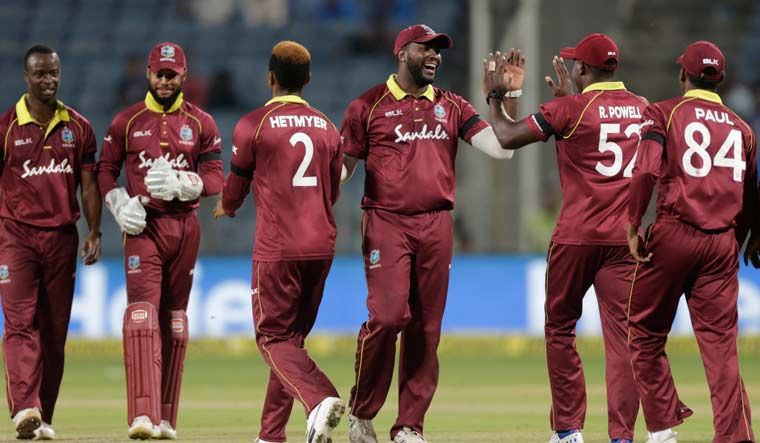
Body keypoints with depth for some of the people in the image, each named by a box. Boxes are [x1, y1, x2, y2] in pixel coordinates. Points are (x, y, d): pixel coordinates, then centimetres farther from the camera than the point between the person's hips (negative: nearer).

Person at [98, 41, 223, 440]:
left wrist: (180, 183, -17)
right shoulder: (127, 122, 6)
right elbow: (106, 170, 10)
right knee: (142, 312, -17)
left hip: (185, 226, 2)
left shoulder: (201, 124, 7)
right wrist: (119, 204, -8)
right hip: (143, 226, -2)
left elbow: (215, 178, 1)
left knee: (175, 318, 7)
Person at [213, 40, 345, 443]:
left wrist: (225, 208, 28)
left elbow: (236, 188, 5)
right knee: (293, 336, 14)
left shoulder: (254, 125, -4)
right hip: (321, 245, 5)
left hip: (276, 248, -5)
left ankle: (320, 399, -27)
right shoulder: (327, 128, 11)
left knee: (275, 337, -1)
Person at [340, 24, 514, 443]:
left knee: (426, 327, 3)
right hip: (386, 223, -4)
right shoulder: (369, 106, 4)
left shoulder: (452, 107, 13)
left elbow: (501, 148, 4)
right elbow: (341, 167, 5)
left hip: (436, 225, 4)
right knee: (388, 316, -16)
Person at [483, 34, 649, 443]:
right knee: (622, 334, -1)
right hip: (624, 237, 3)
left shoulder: (571, 108, -8)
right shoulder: (641, 108, 9)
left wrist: (495, 96, 9)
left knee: (560, 329, 12)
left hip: (575, 236, -3)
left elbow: (508, 137, -5)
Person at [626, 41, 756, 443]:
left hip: (674, 233, -3)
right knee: (719, 341, 1)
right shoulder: (741, 127, 14)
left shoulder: (664, 113, 1)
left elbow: (646, 171, -14)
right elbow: (750, 201, 17)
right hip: (723, 242, 3)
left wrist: (633, 227, -10)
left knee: (646, 333, 9)